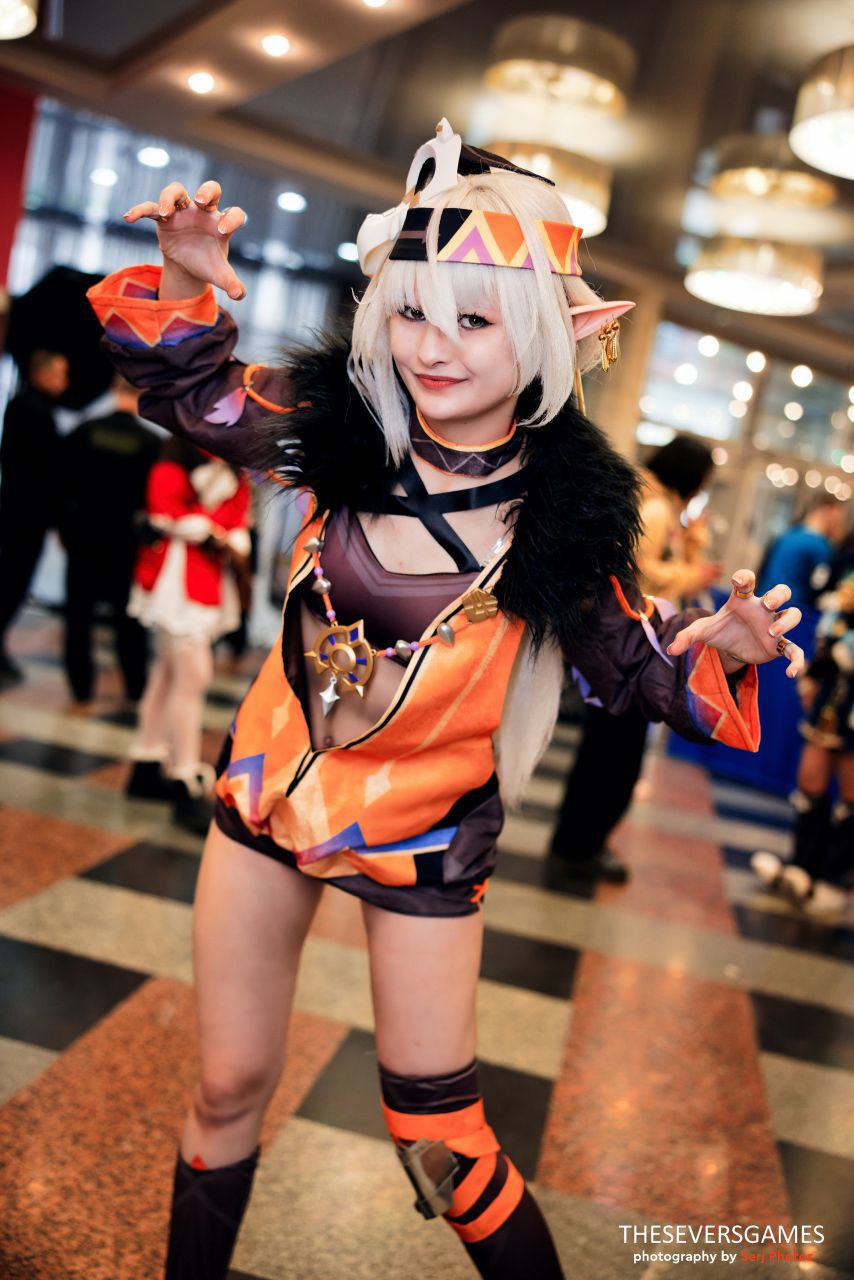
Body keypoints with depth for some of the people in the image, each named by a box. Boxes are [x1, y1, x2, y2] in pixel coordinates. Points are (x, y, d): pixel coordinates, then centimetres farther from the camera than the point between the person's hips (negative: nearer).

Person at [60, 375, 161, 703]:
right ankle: (135, 687, 14)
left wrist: (63, 524, 6)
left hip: (84, 532, 0)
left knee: (79, 610, 9)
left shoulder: (84, 431, -7)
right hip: (127, 538, 0)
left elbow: (63, 482, -4)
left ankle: (81, 686, 10)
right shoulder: (151, 443, -10)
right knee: (128, 615, 11)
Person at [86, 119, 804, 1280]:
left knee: (438, 1145, 8)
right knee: (227, 1092, 19)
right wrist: (184, 286, -16)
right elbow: (192, 394, 2)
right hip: (270, 793, 3)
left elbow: (632, 664, -6)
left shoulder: (563, 505, -16)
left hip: (421, 837, -3)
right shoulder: (344, 429, -11)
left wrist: (718, 649, -26)